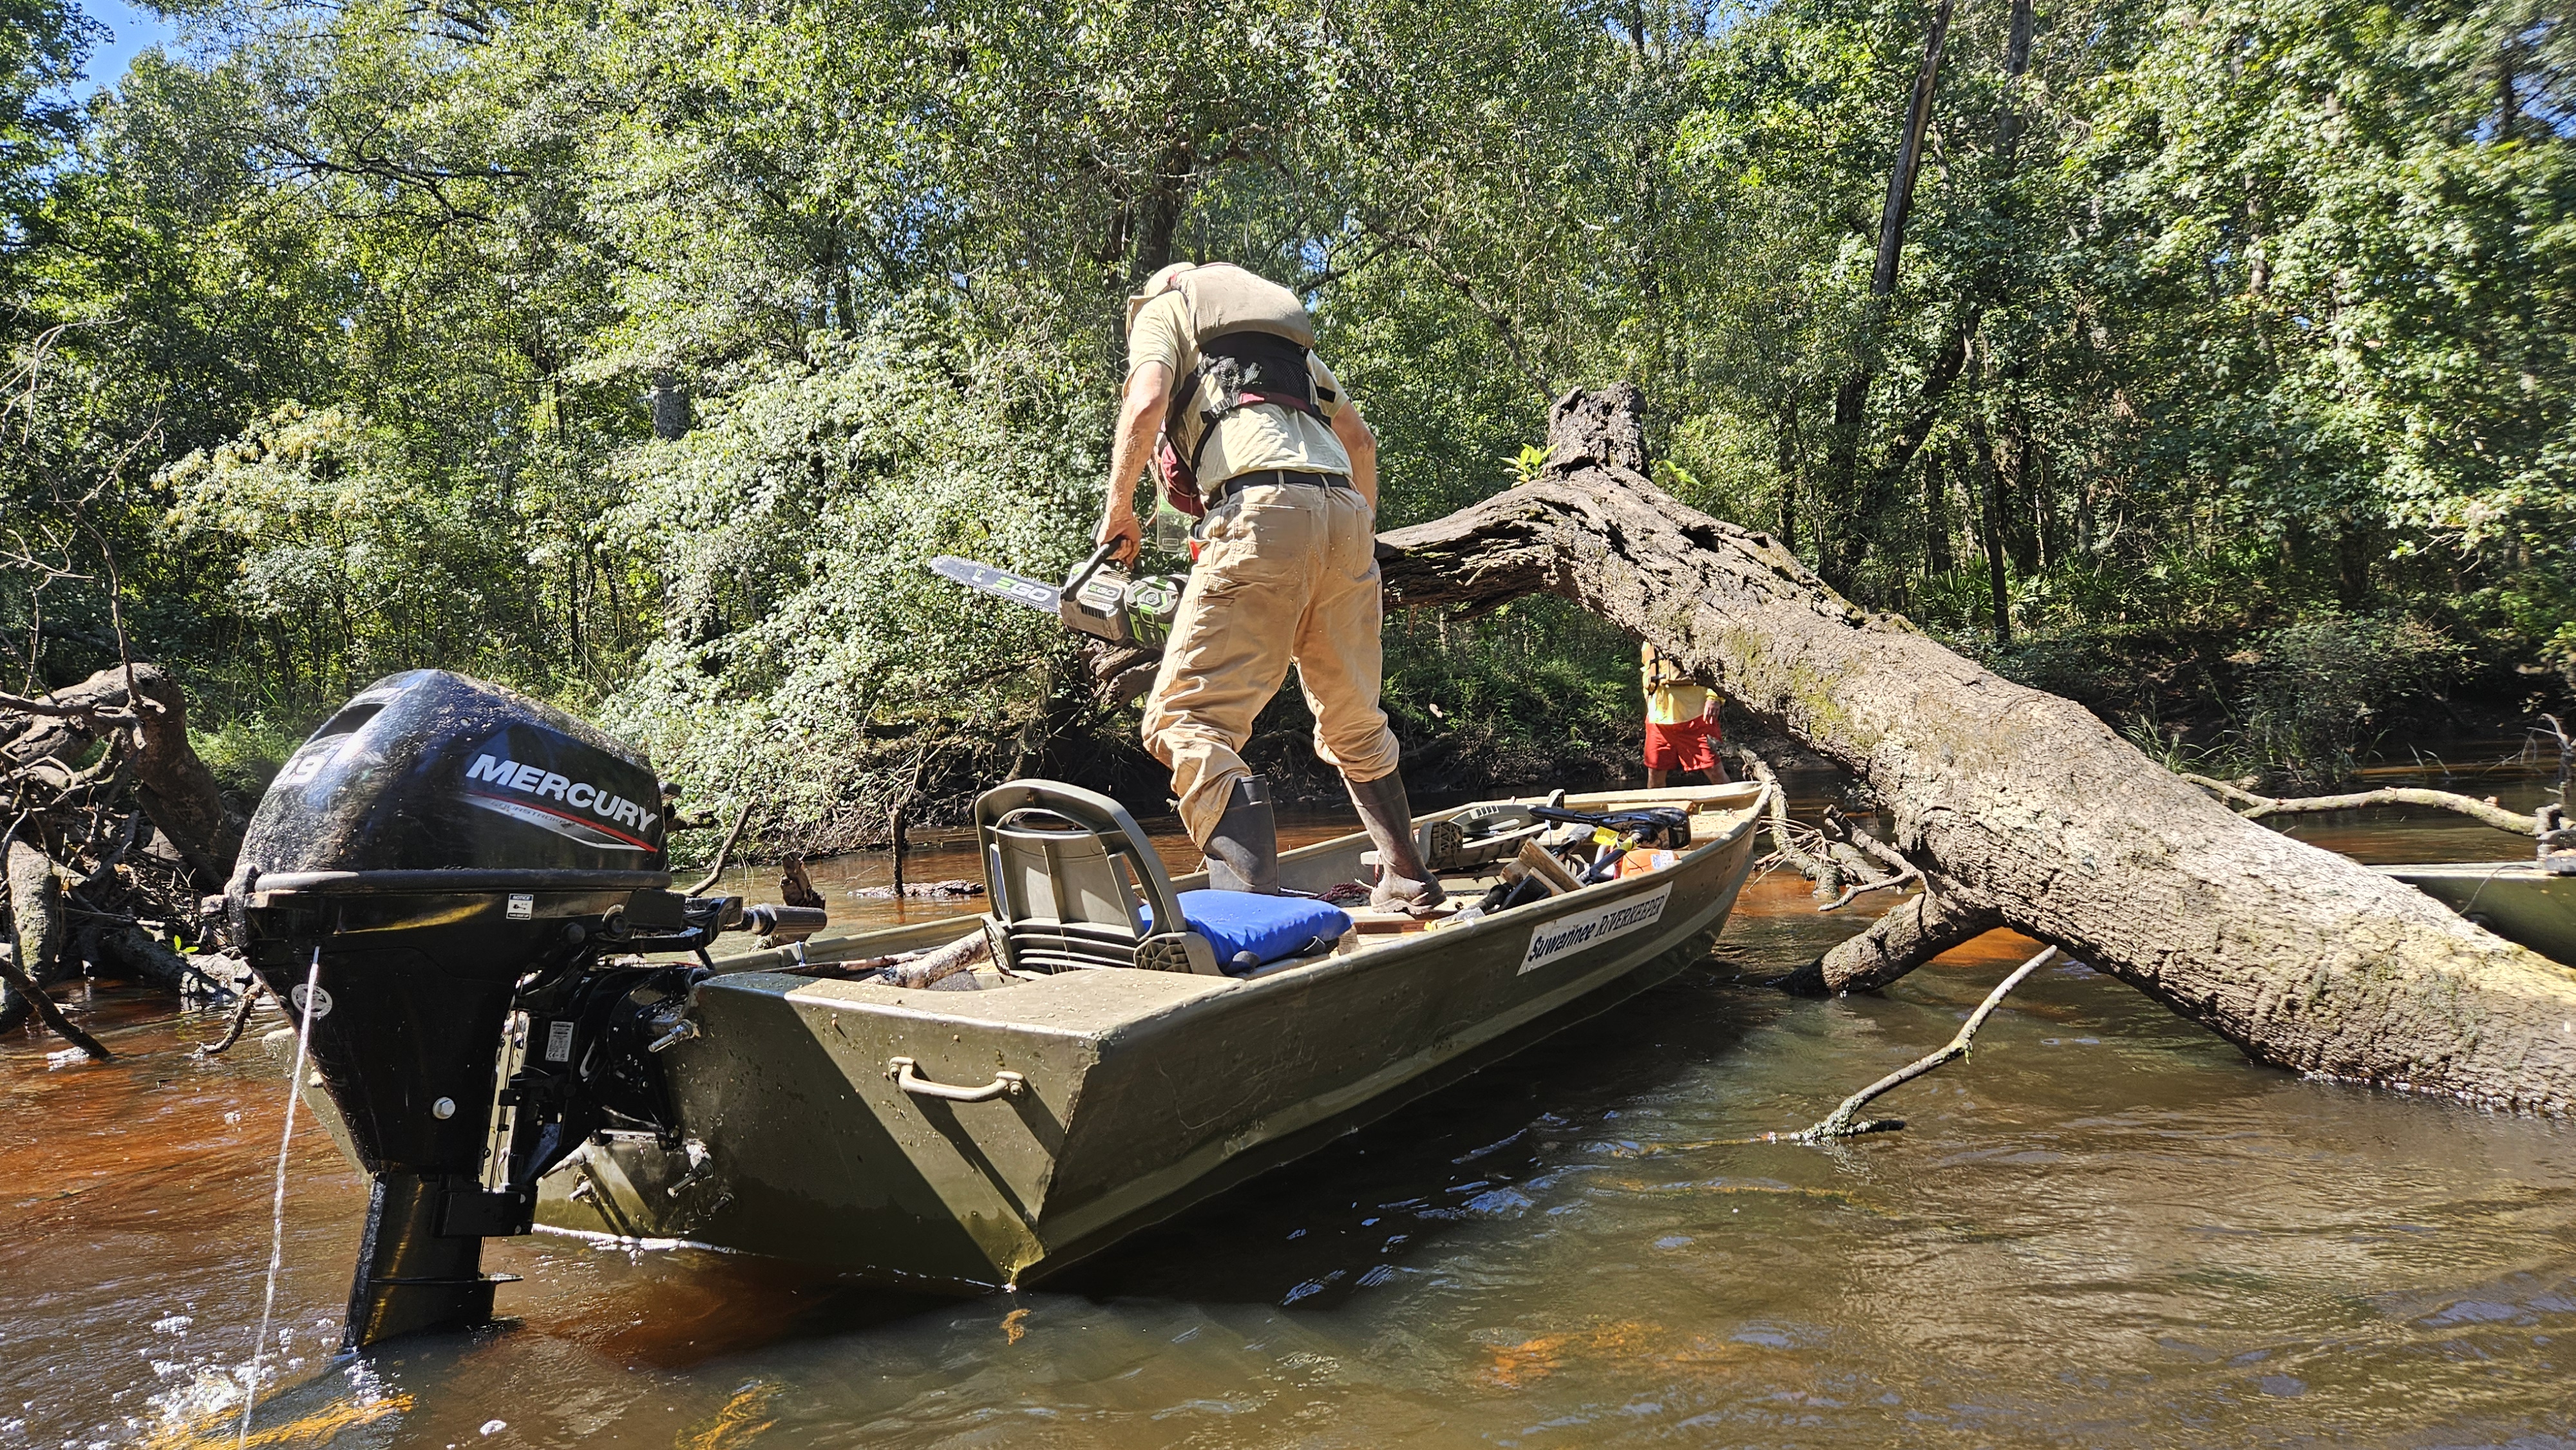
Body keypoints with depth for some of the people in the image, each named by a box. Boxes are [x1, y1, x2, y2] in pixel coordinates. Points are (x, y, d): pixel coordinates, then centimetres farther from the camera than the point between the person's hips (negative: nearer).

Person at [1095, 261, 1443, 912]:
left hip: (1261, 510, -7)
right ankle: (1407, 881, 29)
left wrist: (1118, 506, 9)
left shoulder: (1161, 308, 19)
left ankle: (1254, 903, -26)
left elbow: (1146, 401, -2)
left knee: (1186, 718, -9)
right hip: (1344, 509, 7)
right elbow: (1360, 438, 35)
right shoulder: (1285, 329, 36)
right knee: (1353, 722, 21)